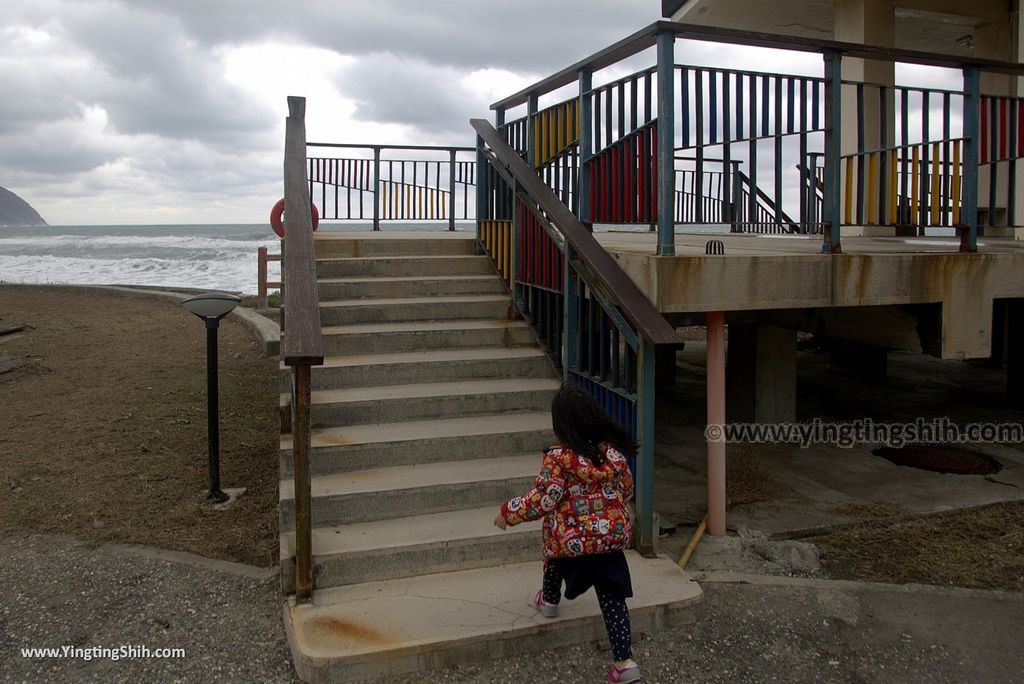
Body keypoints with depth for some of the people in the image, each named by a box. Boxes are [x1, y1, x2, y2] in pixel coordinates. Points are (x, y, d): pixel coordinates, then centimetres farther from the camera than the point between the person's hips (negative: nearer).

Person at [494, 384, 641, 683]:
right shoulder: (613, 450, -4)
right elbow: (627, 490, 9)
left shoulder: (559, 458, -21)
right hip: (614, 535, 3)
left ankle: (549, 600, 53)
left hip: (571, 540, -3)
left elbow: (541, 501, -20)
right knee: (612, 597, 10)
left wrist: (508, 511, -5)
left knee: (557, 548, 31)